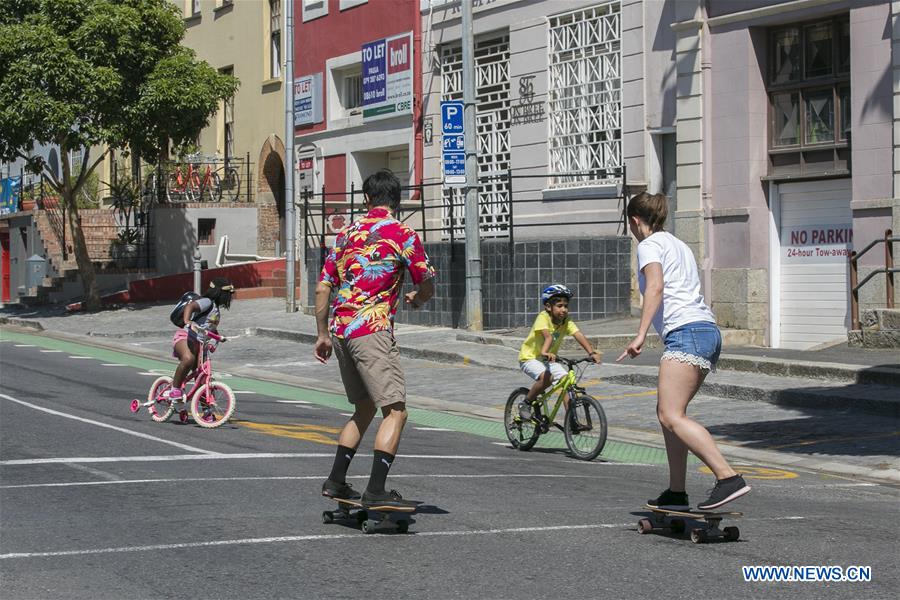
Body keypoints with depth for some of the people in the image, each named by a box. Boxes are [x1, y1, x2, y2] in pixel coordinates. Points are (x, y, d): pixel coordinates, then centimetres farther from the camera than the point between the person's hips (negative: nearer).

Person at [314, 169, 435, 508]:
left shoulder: (347, 234, 15)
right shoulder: (402, 235, -2)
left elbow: (322, 289, 14)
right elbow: (427, 287, 1)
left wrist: (323, 335, 22)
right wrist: (415, 300, 25)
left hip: (340, 330, 7)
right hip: (372, 330, -7)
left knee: (364, 409, 20)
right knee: (395, 411, -8)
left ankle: (335, 481, 21)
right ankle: (376, 492, -17)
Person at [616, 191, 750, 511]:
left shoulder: (649, 245, 0)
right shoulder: (678, 245, 26)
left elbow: (656, 286, -17)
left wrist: (640, 335, -24)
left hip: (686, 332, -10)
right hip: (709, 331, 10)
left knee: (672, 416, -16)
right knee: (667, 411, 15)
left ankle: (728, 477, -29)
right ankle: (676, 493, 15)